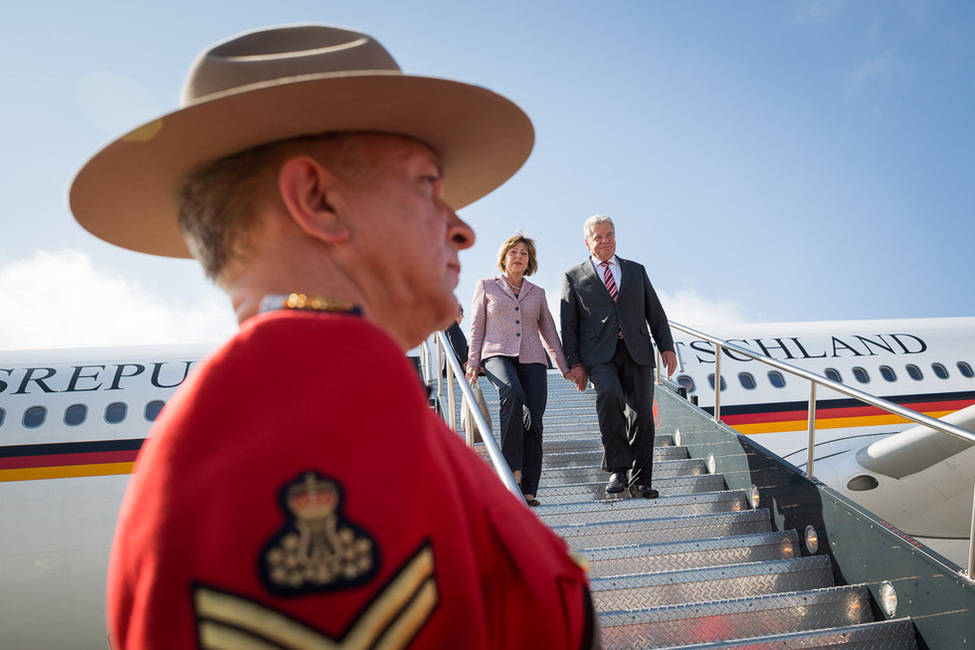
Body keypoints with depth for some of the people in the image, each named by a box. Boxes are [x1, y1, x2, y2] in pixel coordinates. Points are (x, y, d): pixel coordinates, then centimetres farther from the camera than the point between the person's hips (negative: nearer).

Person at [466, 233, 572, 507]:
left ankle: (527, 489, -5)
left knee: (533, 421, -12)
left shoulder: (537, 293, 19)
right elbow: (477, 327, 10)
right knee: (513, 393, -35)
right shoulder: (487, 286, 13)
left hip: (532, 360, 3)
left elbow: (550, 334, 20)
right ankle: (512, 466, -27)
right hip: (498, 354, -3)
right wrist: (473, 362, 0)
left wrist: (566, 368, 15)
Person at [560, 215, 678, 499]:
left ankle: (640, 479, 12)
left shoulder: (636, 271, 19)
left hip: (637, 352, 3)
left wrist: (667, 347, 5)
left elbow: (655, 312, 17)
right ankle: (618, 468, -16)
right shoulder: (574, 277, 12)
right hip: (600, 355, -3)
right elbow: (569, 325, 7)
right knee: (609, 393, -30)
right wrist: (575, 363, -2)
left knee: (642, 414, -4)